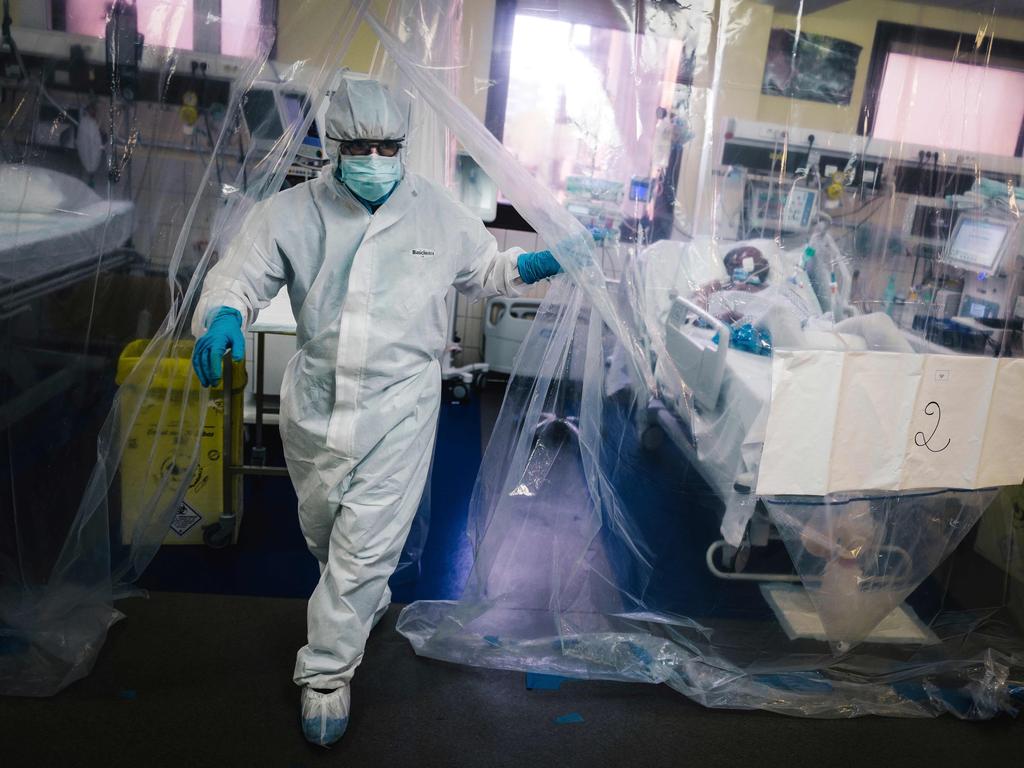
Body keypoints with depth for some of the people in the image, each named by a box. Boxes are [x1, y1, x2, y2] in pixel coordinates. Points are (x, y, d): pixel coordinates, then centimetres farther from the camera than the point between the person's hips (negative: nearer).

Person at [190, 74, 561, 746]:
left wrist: (526, 267, -4)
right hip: (316, 400, 3)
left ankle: (327, 672, 18)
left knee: (365, 544, -3)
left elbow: (481, 272, 15)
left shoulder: (438, 211, 1)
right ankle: (368, 604, 53)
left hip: (399, 404, -2)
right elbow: (240, 277, -2)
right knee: (323, 528, 21)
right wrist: (222, 315, -24)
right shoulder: (292, 212, -1)